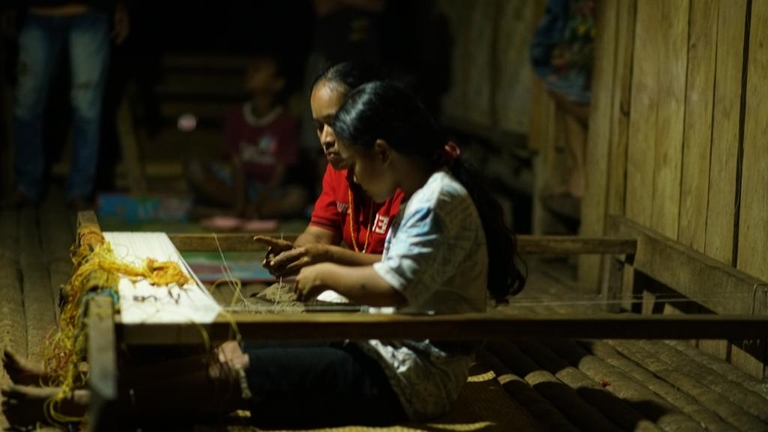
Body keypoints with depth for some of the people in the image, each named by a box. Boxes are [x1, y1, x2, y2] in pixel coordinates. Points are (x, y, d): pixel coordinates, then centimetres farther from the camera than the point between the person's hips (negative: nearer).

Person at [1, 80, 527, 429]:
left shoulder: (438, 200, -19)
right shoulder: (428, 192, 14)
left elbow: (394, 287, -30)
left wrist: (328, 274, -13)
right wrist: (322, 257, 9)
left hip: (410, 375, -10)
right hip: (390, 350, 10)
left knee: (235, 375, -13)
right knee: (233, 354, 1)